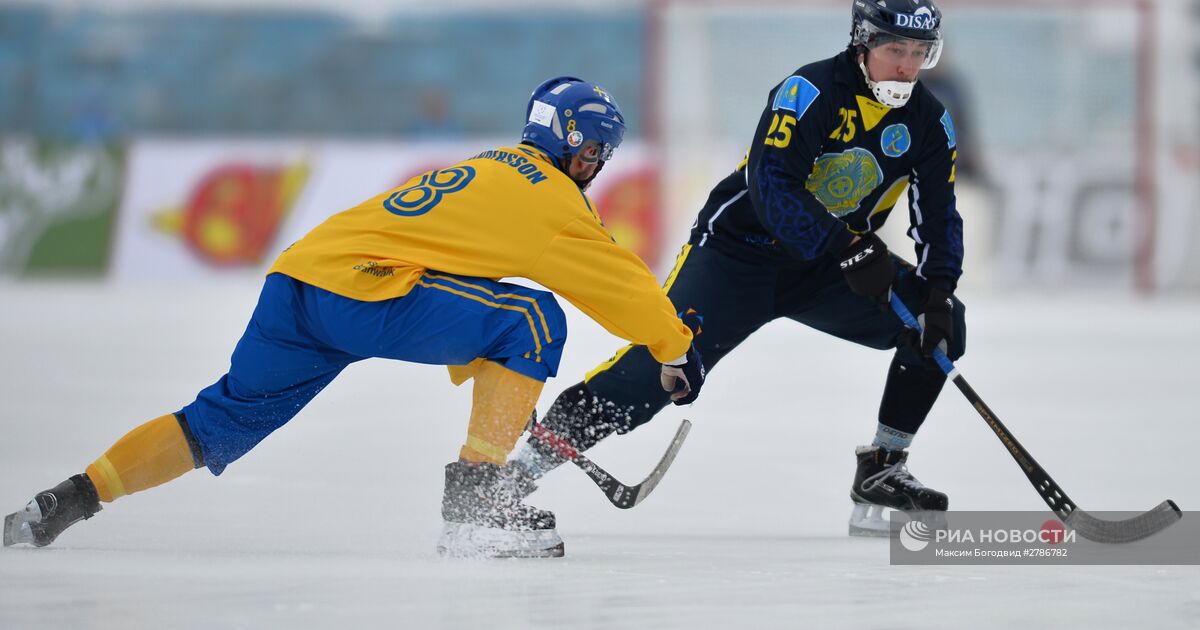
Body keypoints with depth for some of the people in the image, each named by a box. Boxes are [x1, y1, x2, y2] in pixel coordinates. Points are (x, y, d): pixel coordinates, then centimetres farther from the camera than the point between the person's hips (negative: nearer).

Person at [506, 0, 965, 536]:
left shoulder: (930, 123, -4)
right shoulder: (809, 93, -22)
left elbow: (938, 218, -2)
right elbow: (772, 188, -32)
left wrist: (937, 292, -20)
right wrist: (849, 249, -41)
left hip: (832, 269, 6)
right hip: (740, 251, -6)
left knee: (942, 327, -9)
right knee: (661, 362, -22)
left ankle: (881, 470, 3)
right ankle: (524, 466, -19)